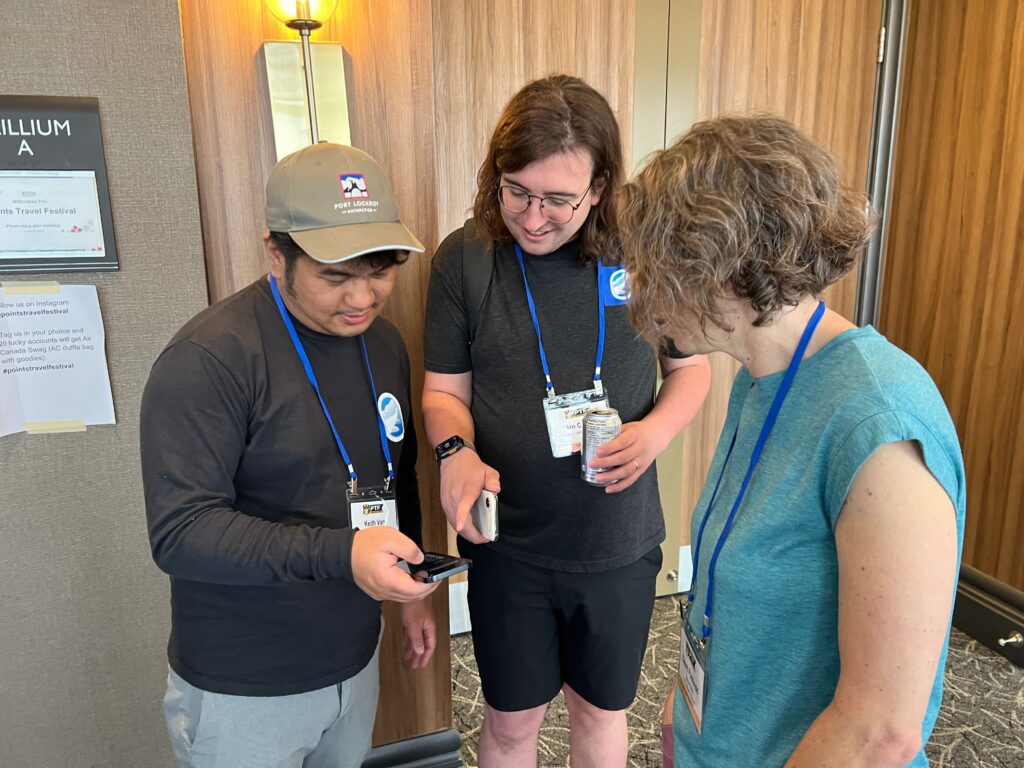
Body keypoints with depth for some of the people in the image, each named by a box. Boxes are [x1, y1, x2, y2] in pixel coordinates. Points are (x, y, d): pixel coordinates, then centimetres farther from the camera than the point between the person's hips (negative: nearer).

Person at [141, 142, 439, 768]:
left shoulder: (384, 342, 2)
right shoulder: (209, 359, -21)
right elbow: (180, 532, -25)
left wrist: (412, 588, 15)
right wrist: (340, 554, -35)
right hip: (243, 692, -6)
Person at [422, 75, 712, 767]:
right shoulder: (464, 258, -10)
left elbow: (691, 367, 3)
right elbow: (445, 390, -2)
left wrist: (655, 430, -17)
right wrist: (456, 451, -23)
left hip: (619, 542, 1)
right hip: (508, 543, 0)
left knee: (601, 710, 24)